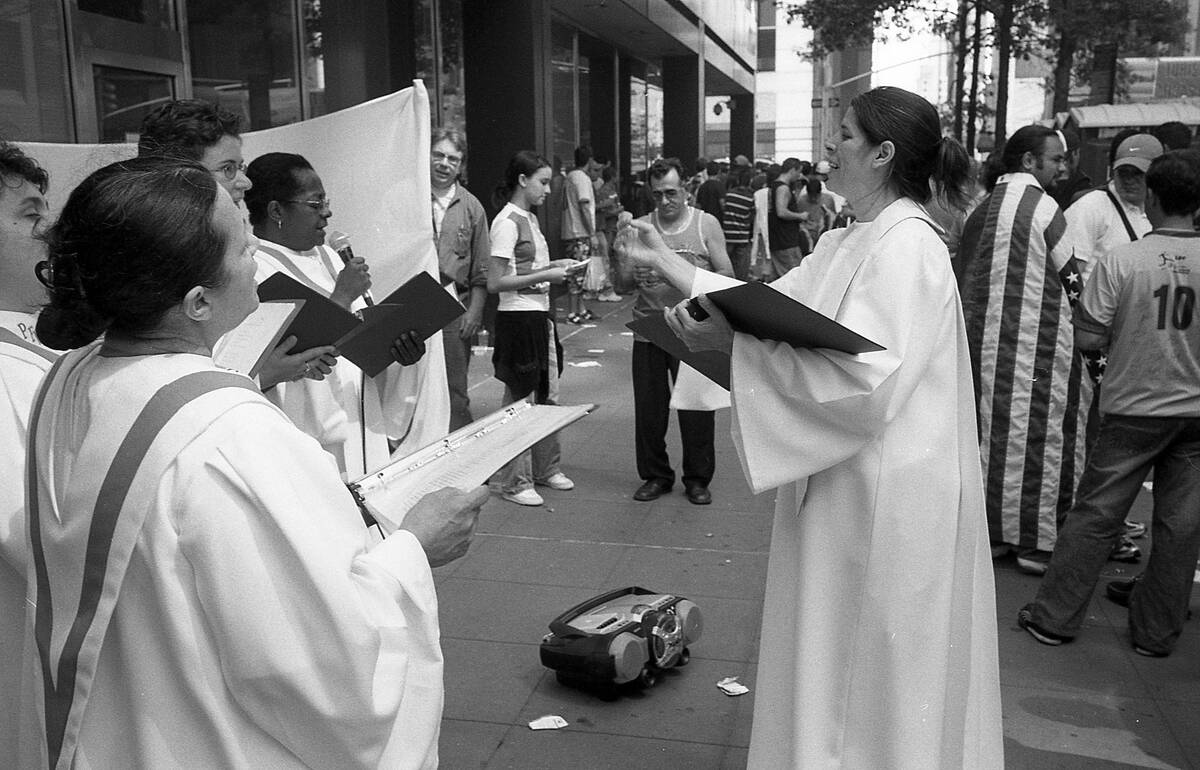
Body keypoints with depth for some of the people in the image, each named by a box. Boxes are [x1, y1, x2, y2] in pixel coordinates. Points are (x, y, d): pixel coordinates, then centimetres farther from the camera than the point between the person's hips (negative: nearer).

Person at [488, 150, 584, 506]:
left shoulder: (530, 218, 13)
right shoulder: (507, 222, -14)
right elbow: (496, 283, -18)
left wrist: (556, 264, 4)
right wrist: (546, 275, -18)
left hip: (539, 315, 9)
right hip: (517, 317, -9)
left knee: (547, 396, 16)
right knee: (519, 400, 0)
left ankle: (546, 467, 29)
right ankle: (514, 482, 11)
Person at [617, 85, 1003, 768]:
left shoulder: (905, 246, -19)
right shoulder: (848, 244, 11)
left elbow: (864, 378, -28)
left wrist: (735, 342, -29)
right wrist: (666, 261, 12)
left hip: (885, 490, -9)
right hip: (842, 480, 9)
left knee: (873, 669, 8)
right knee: (830, 655, 20)